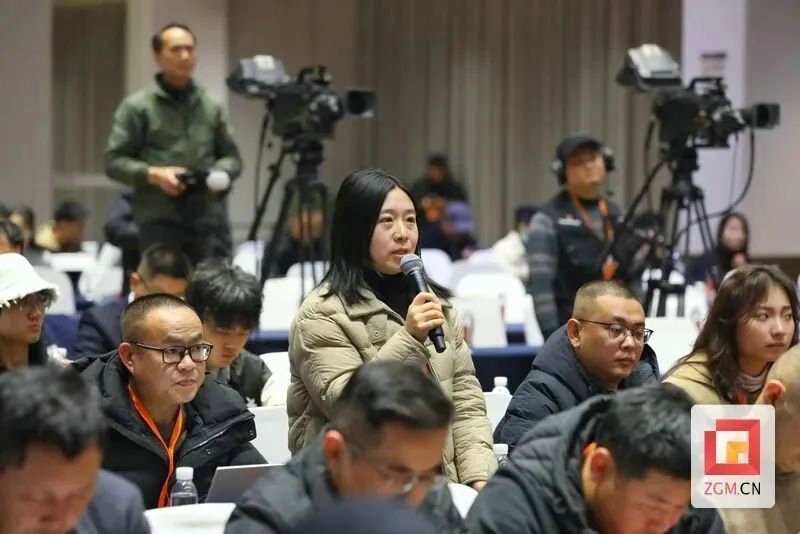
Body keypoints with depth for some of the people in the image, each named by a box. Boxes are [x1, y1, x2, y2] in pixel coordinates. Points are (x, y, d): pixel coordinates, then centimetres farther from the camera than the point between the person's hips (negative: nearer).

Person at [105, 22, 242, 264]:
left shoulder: (211, 107, 14)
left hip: (210, 220, 4)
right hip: (161, 222, -3)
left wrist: (221, 173, -5)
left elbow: (232, 156, 18)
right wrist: (153, 174, -15)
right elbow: (114, 161, 0)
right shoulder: (137, 106, 2)